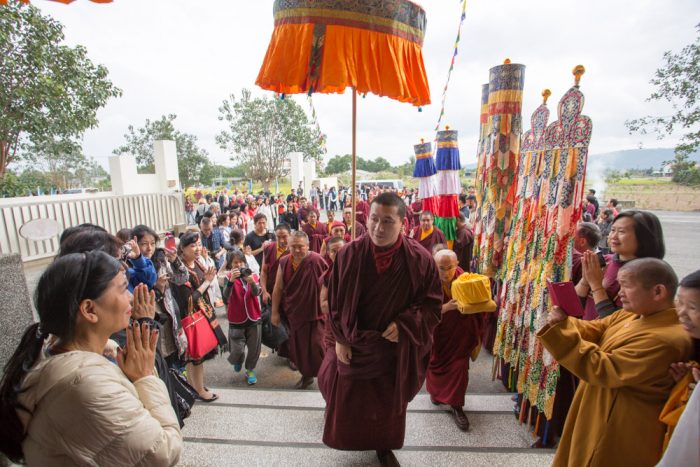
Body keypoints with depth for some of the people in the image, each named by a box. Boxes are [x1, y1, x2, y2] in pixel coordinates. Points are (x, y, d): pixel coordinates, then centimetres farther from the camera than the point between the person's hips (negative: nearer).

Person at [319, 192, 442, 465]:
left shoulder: (420, 259, -18)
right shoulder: (349, 254, -17)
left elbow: (433, 302, -7)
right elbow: (334, 299, -6)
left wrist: (404, 325, -19)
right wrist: (340, 338, -6)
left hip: (395, 347, 0)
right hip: (354, 342, 1)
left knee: (390, 400, 20)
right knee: (346, 396, 18)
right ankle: (351, 439, 50)